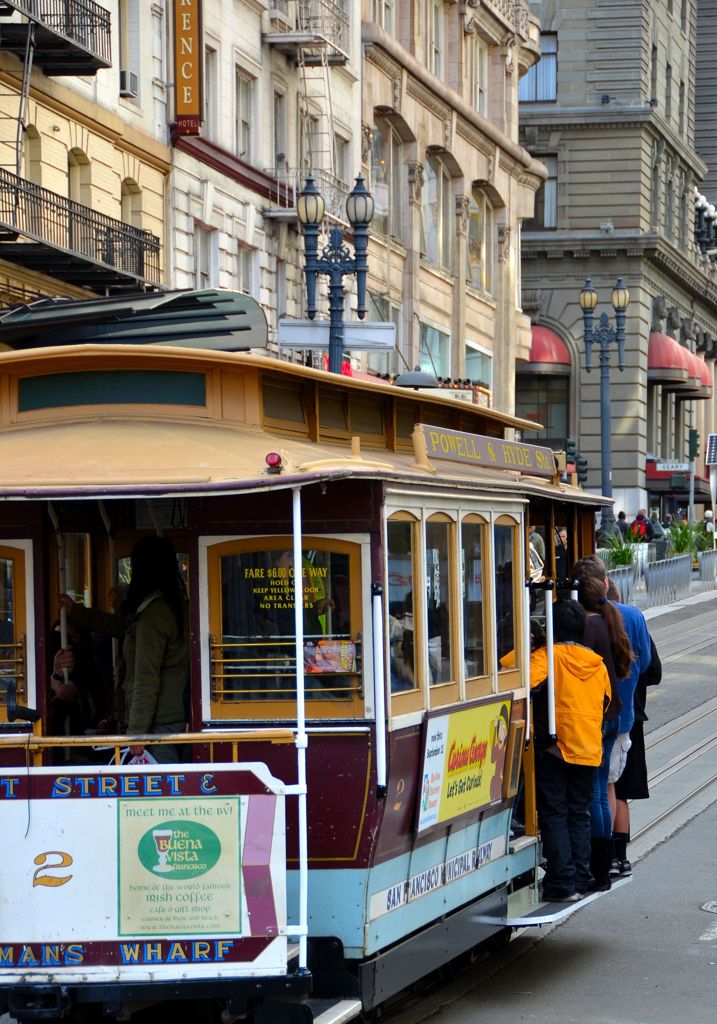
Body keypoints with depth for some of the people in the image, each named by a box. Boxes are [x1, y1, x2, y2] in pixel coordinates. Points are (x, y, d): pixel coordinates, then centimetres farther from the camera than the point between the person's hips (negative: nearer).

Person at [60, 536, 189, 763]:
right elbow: (120, 624, 29)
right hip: (176, 715, 9)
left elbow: (146, 679, -18)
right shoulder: (174, 605, 14)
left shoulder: (152, 614, -15)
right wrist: (74, 611, 38)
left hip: (157, 723, -9)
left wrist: (136, 731, -15)